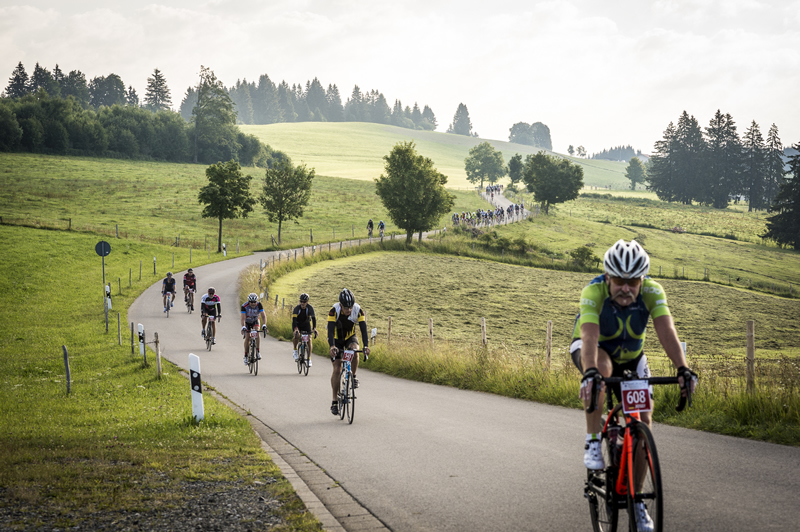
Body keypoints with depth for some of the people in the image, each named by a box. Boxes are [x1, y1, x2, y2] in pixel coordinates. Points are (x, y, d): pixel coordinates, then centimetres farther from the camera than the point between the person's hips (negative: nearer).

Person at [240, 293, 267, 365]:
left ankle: (258, 352, -24)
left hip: (255, 321, 1)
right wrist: (243, 327, -52)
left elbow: (263, 315, -31)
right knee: (247, 338, -12)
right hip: (247, 322, -1)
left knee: (257, 333, -27)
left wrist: (264, 325, -46)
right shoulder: (244, 306, -31)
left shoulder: (259, 305, -27)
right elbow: (243, 318, -37)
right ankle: (246, 356, 1)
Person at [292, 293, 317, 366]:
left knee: (309, 340, -12)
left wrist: (314, 328, -45)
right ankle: (295, 350, -4)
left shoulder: (310, 308, -22)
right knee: (296, 335, -30)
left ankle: (309, 359, -6)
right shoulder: (297, 308, -26)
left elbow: (313, 318, -30)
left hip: (306, 324, 1)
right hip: (297, 324, -1)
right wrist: (295, 329, -52)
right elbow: (294, 319, -36)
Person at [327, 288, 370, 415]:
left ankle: (354, 377, -11)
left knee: (354, 350, -35)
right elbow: (330, 330, -37)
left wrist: (366, 346, -43)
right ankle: (334, 402, -2)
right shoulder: (334, 311, -29)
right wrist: (332, 346, -53)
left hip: (350, 337, 1)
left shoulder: (358, 310, -24)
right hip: (337, 339, -1)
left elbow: (363, 329, -28)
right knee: (337, 369, -10)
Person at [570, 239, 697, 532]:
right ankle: (592, 442, -23)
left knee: (643, 420, -7)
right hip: (592, 348, -3)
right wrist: (589, 373, -64)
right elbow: (590, 336, -46)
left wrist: (683, 369, -54)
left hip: (630, 355, 3)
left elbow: (666, 331, -39)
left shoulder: (652, 292, -27)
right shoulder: (593, 292, -34)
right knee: (602, 367, -39)